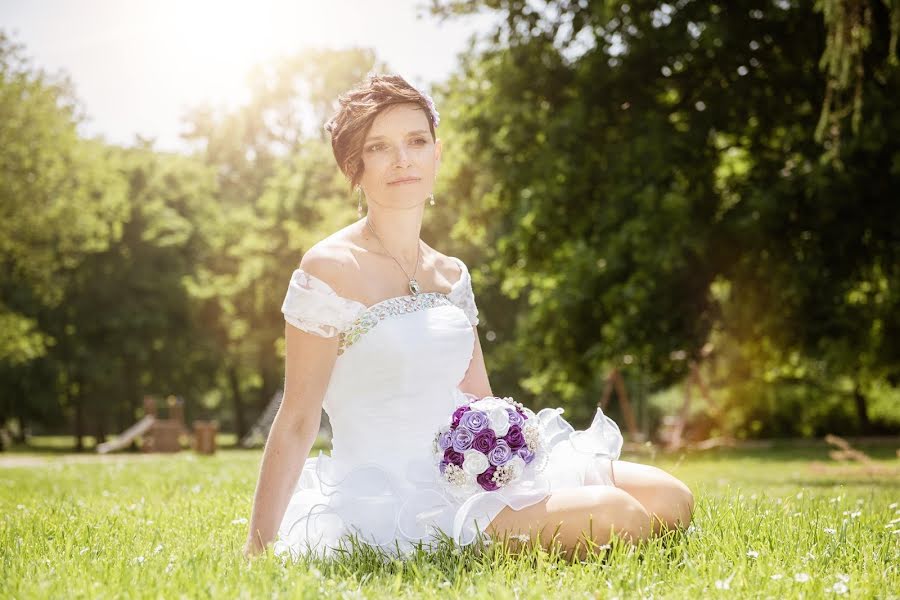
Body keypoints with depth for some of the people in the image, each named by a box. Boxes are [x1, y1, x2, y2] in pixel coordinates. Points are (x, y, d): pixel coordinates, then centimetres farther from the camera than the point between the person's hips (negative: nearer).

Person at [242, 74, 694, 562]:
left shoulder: (450, 274, 11)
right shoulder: (329, 270, -10)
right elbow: (296, 423, -10)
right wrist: (258, 548, -12)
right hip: (393, 500, -7)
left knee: (670, 499, -3)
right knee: (611, 515, -23)